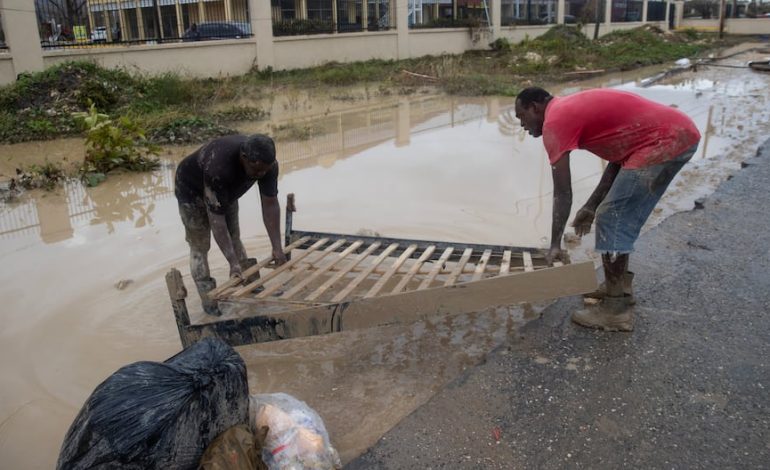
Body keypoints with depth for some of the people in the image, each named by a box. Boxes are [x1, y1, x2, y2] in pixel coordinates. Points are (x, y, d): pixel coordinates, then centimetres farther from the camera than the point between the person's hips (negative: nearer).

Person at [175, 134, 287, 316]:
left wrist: (277, 248, -24)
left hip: (226, 190, 5)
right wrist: (233, 263, -42)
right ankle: (209, 302, 3)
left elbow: (270, 204, -20)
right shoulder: (218, 167, -45)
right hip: (192, 189, -5)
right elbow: (216, 218, -41)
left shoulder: (267, 163, -28)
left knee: (234, 237, 9)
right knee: (199, 246, -4)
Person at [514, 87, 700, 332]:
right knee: (621, 218, 19)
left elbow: (563, 193, -8)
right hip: (681, 133, 10)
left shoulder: (554, 122, -7)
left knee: (611, 218, -4)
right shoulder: (574, 109, 21)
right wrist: (591, 206, 22)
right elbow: (619, 156, 22)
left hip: (665, 141, -10)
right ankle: (620, 286, 31)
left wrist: (555, 245, 0)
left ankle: (616, 310, 3)